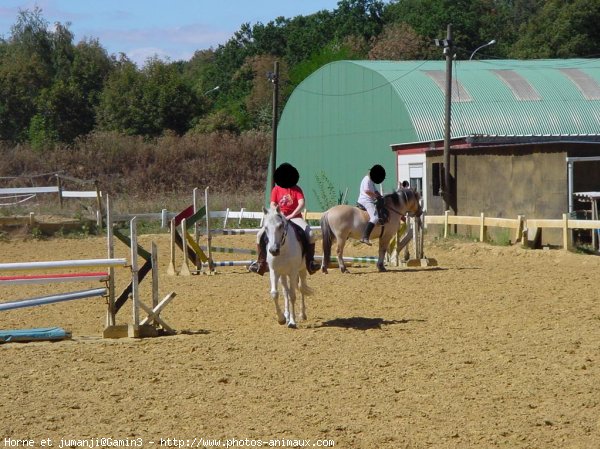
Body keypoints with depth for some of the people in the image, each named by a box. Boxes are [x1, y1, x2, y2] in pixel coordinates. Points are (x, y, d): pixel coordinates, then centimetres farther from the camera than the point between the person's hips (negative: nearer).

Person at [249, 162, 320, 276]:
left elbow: (302, 204, -10)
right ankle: (261, 262, -6)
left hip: (295, 217, -2)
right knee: (260, 235, -16)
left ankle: (310, 262, -18)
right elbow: (272, 205, 0)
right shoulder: (276, 189, 8)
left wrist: (291, 215, -25)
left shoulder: (297, 189, 4)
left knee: (310, 234, -28)